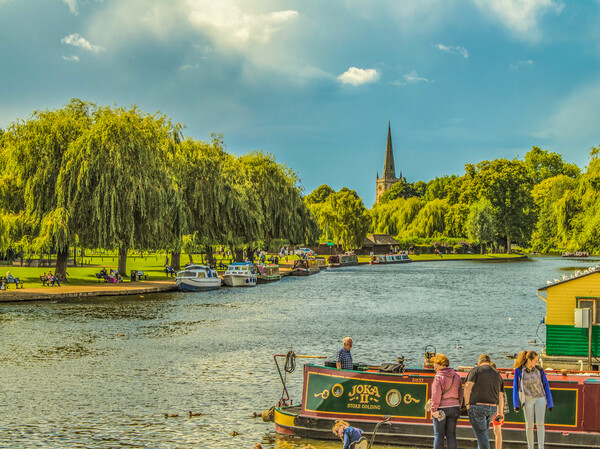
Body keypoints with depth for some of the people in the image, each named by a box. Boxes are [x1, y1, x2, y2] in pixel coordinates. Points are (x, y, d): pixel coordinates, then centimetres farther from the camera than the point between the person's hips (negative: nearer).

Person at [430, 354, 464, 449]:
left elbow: (436, 395, -17)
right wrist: (458, 406, 19)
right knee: (451, 435, 7)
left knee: (439, 435, 2)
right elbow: (460, 394, 12)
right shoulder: (456, 376, 7)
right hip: (454, 407, 5)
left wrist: (434, 410, -12)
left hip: (441, 409, -5)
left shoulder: (438, 377, -13)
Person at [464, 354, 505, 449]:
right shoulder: (497, 374, 13)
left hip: (477, 406, -5)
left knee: (480, 432, -3)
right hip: (492, 408, 5)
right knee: (484, 431, 22)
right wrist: (500, 413, 20)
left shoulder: (476, 370, -1)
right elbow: (500, 396, 14)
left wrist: (467, 403, -6)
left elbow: (468, 387, -16)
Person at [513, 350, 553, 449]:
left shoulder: (539, 370, -4)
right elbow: (515, 387, -2)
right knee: (529, 425, 2)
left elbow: (546, 385, 4)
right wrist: (516, 404, -6)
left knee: (540, 423, -10)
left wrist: (549, 403, 5)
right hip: (527, 400, -1)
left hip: (540, 398, 1)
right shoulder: (519, 370, -7)